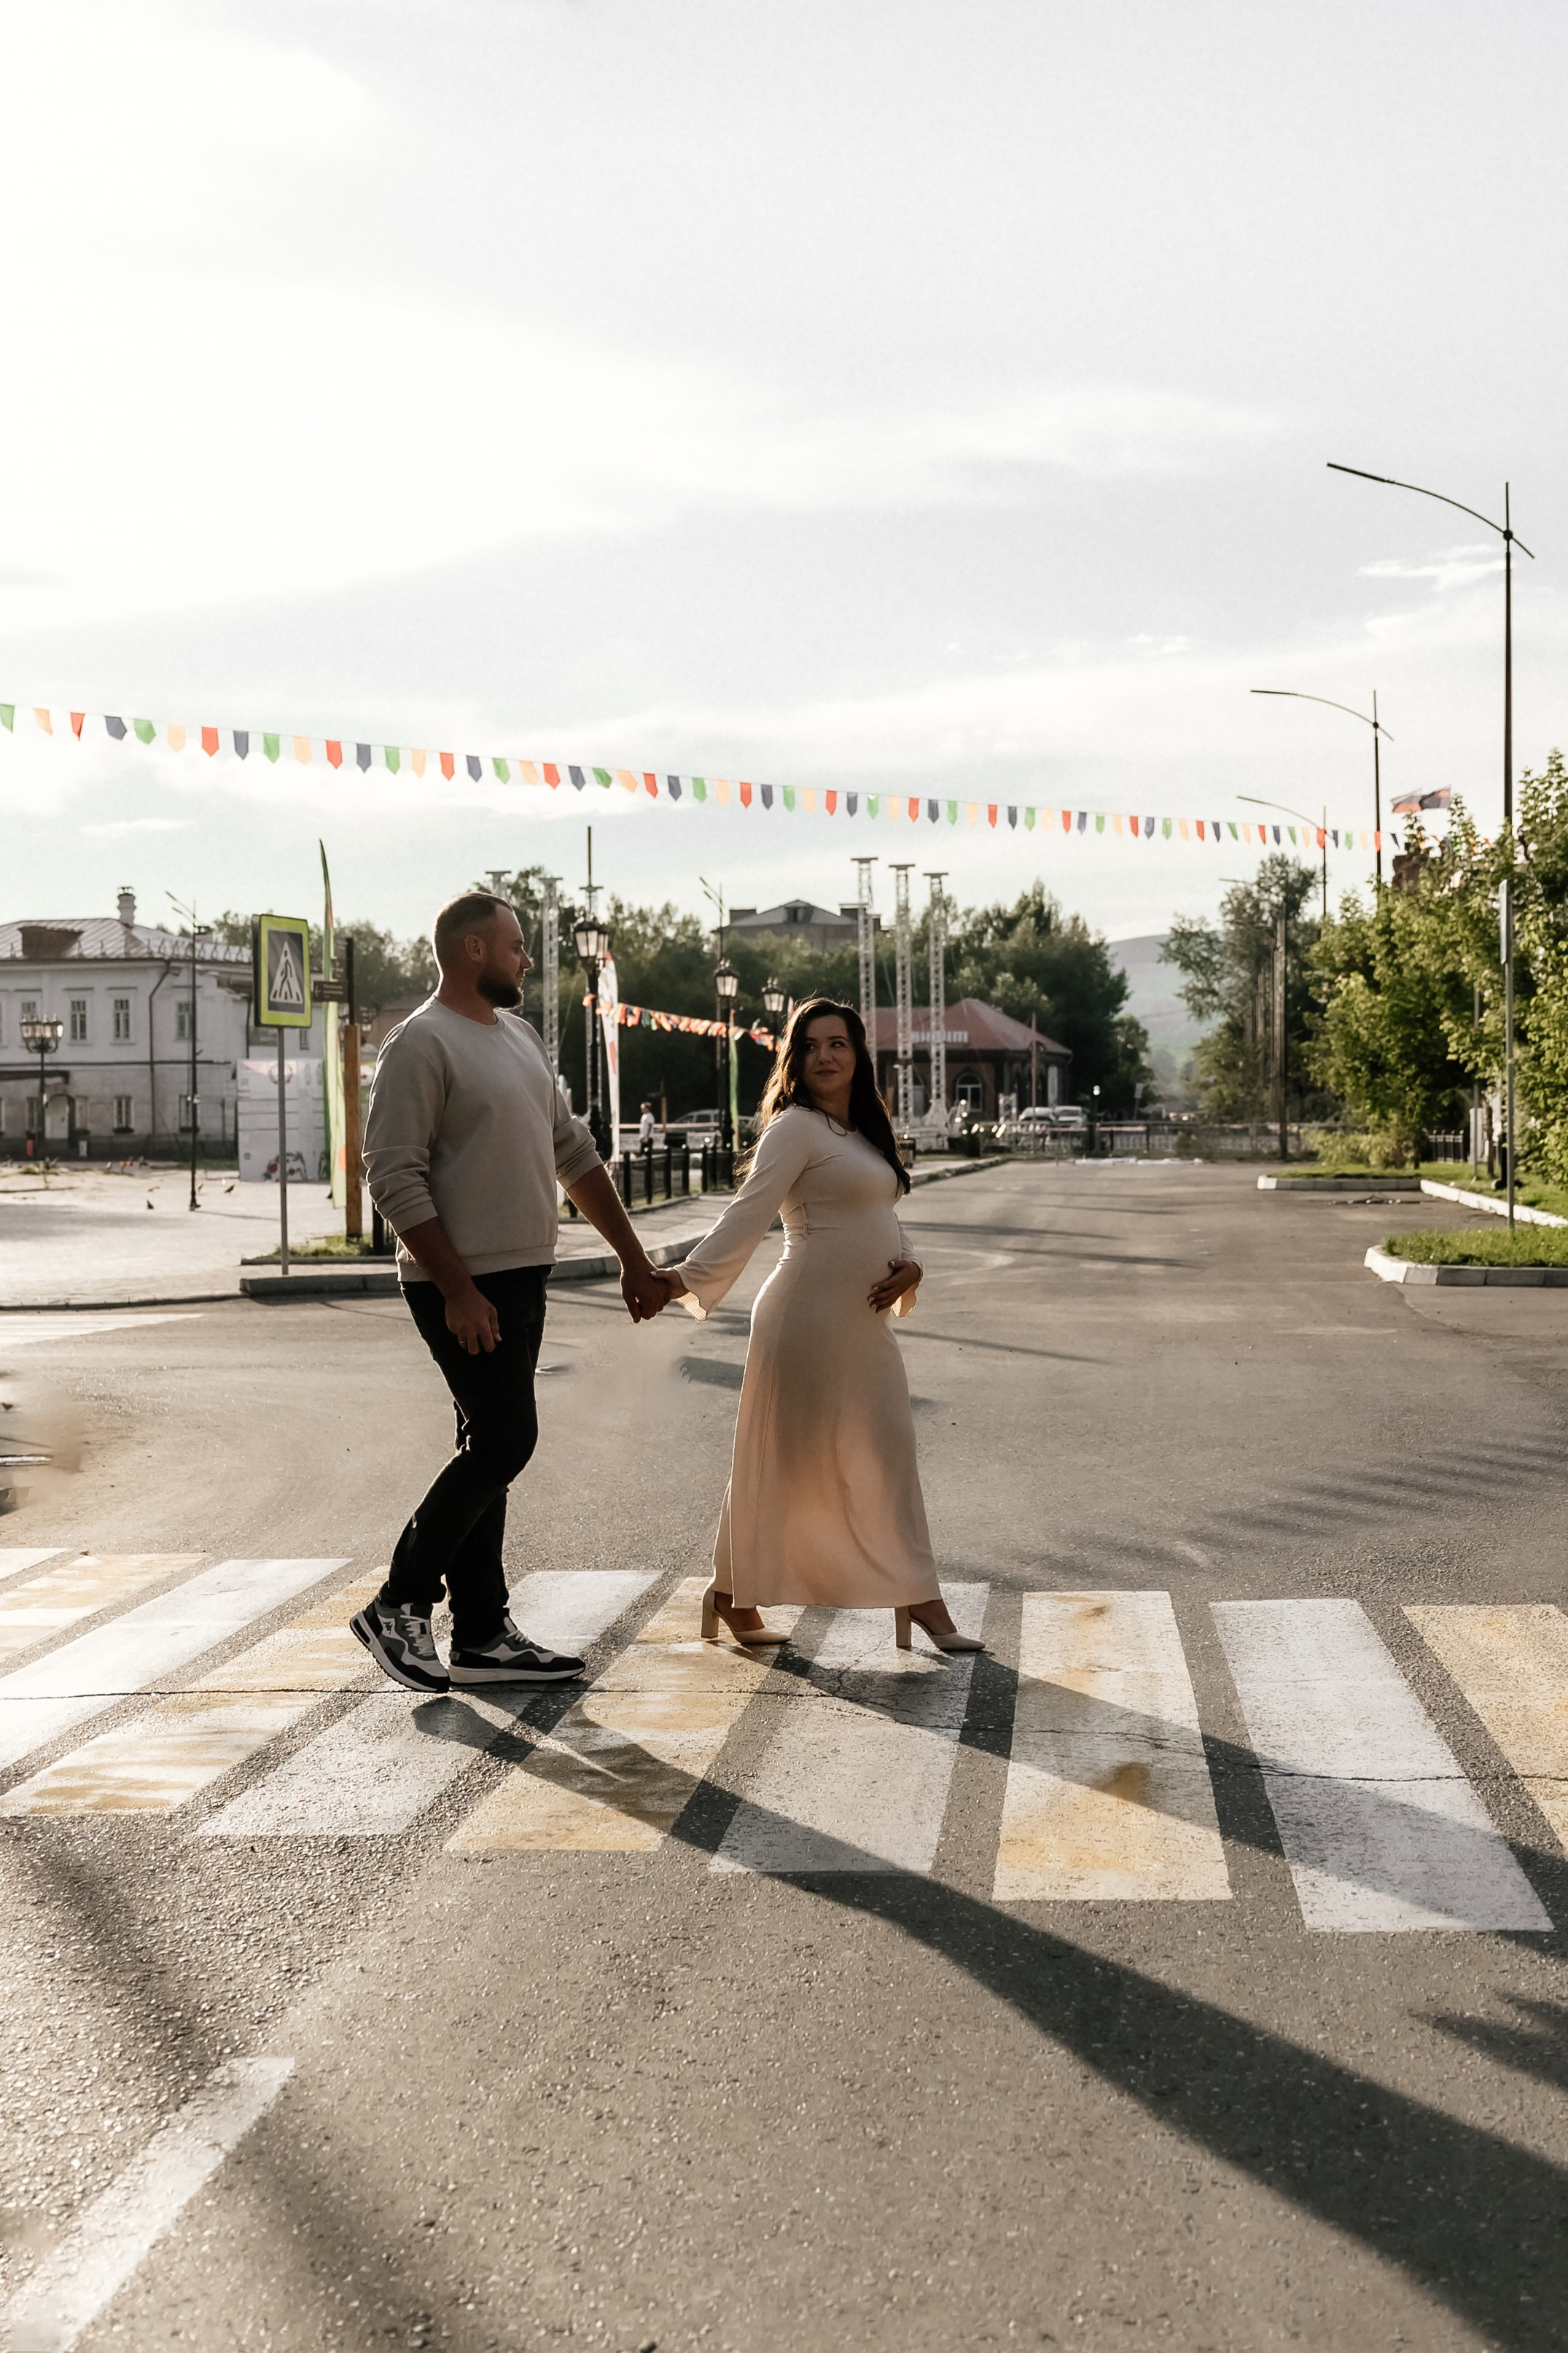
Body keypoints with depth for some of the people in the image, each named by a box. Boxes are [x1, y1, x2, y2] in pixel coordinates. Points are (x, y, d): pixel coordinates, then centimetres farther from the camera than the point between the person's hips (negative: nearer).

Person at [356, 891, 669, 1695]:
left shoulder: (518, 1034, 16)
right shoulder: (421, 1045, -12)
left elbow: (573, 1152, 21)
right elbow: (394, 1178, -18)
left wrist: (633, 1258, 18)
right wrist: (457, 1291, -21)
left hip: (523, 1277, 9)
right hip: (464, 1285, -9)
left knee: (491, 1450, 10)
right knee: (502, 1442, -12)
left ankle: (482, 1635, 16)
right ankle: (397, 1606, 1)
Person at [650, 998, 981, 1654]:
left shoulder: (864, 1132, 18)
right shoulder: (795, 1127, -9)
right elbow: (749, 1212, -19)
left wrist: (909, 1267, 1)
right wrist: (689, 1275, -32)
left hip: (864, 1321, 8)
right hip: (811, 1316, -8)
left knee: (885, 1454, 8)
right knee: (784, 1458, -1)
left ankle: (920, 1600, 14)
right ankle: (732, 1594, 13)